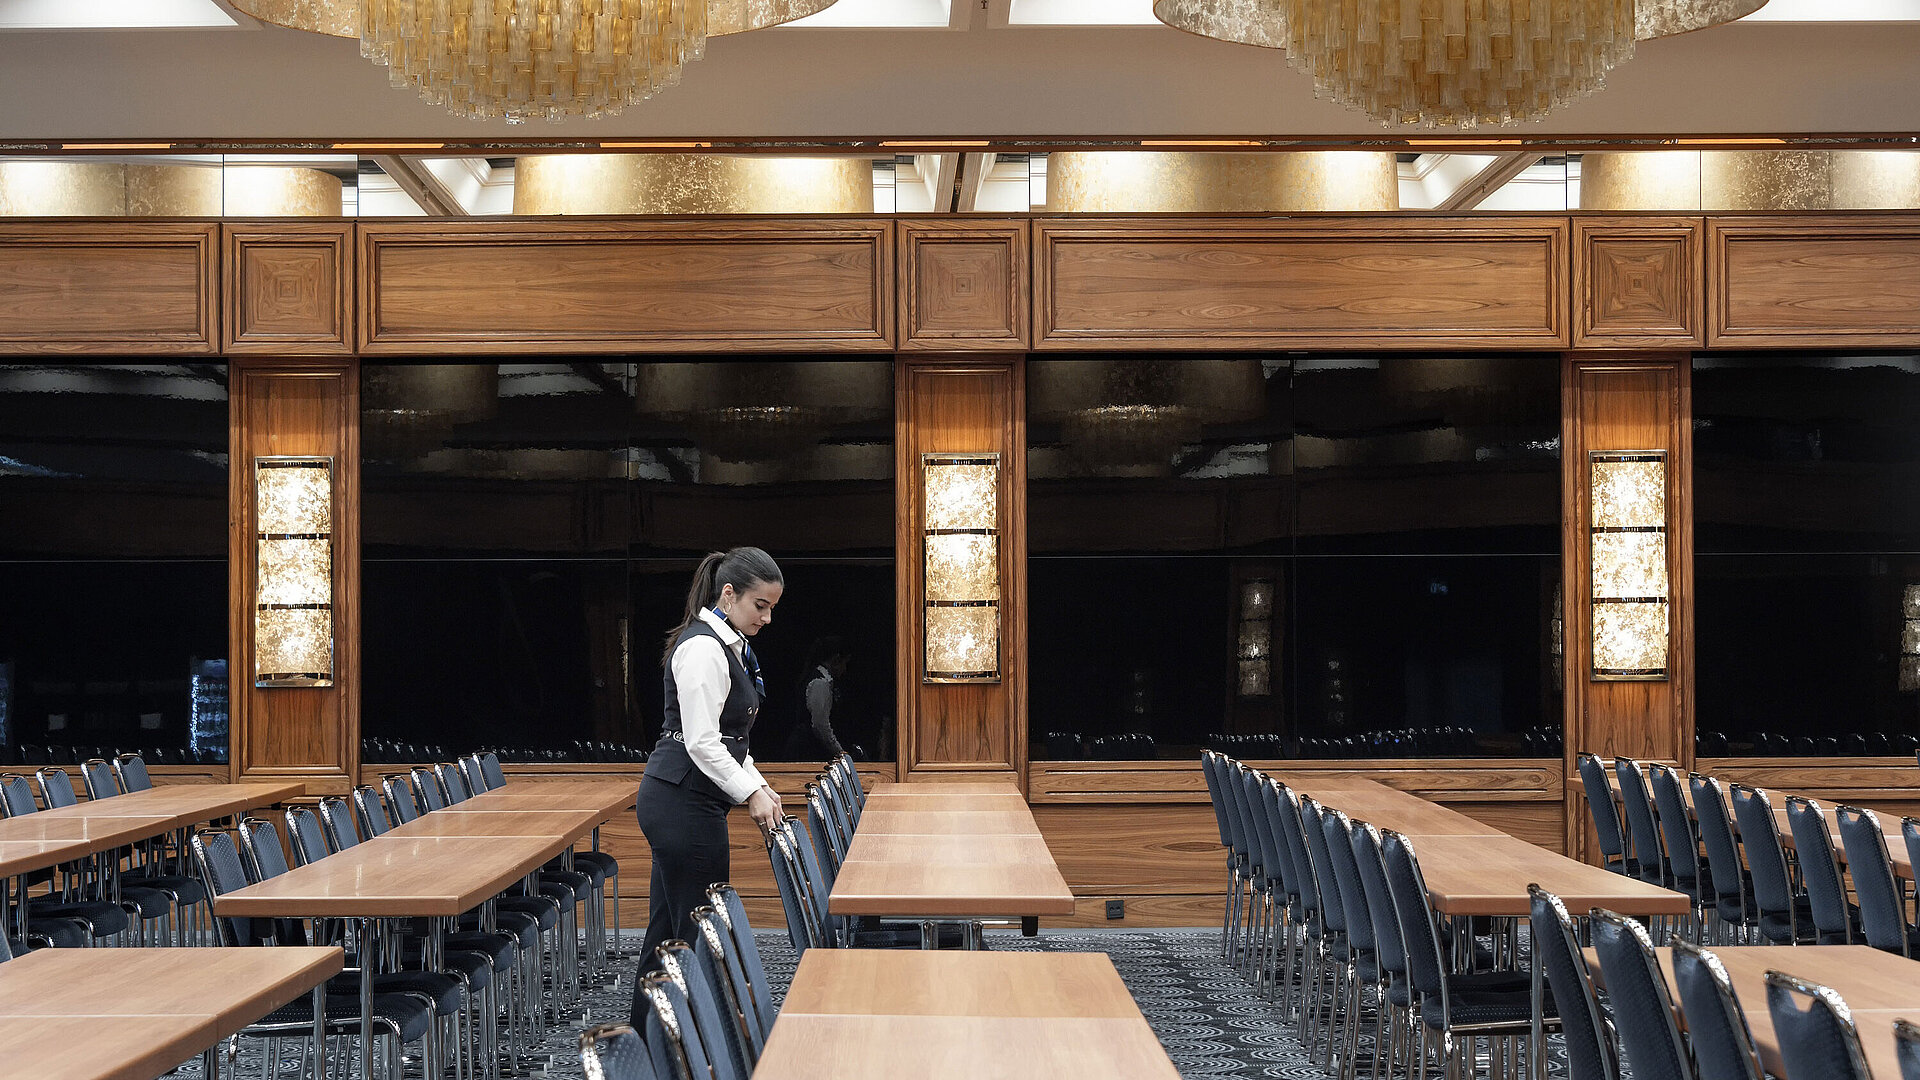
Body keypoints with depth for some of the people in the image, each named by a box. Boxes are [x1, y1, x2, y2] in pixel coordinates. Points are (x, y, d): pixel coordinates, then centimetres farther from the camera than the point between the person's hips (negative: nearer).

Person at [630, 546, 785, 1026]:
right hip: (684, 803, -10)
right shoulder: (703, 648, -17)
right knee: (700, 932, -4)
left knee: (669, 927, 14)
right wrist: (750, 793, -16)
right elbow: (702, 743, -21)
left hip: (680, 801, 10)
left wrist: (759, 785, 11)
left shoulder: (727, 645, 16)